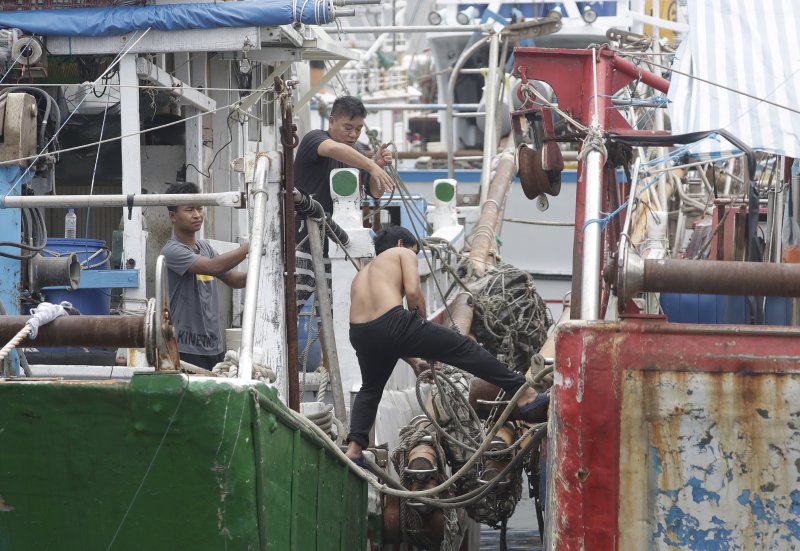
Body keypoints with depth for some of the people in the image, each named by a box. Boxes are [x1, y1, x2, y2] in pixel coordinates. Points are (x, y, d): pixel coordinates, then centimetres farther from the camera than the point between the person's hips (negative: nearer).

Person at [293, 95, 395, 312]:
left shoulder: (357, 150, 14)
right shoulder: (313, 139, -7)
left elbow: (375, 193, 16)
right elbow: (334, 149, -31)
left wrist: (379, 166, -3)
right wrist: (371, 166, -41)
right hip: (304, 243, -6)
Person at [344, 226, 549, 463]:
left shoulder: (361, 275, 36)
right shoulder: (402, 253, 18)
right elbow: (413, 292, -1)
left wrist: (412, 359, 37)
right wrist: (422, 325, 15)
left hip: (360, 335, 7)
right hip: (392, 322, -6)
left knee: (370, 389, 32)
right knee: (466, 350, 2)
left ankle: (354, 448, 18)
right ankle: (525, 397, -1)